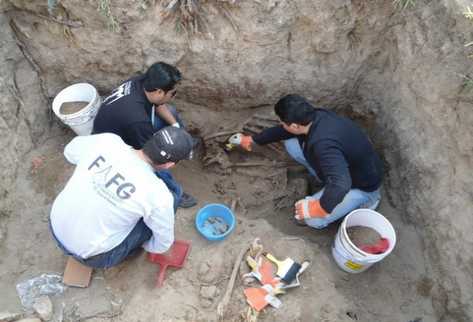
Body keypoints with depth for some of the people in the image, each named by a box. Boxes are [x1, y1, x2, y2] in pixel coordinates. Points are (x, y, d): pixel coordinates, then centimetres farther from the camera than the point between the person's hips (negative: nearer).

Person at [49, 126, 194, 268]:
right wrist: (144, 244, 15)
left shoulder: (106, 140, -17)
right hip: (92, 255, -5)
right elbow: (163, 243, -7)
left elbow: (70, 151, 7)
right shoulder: (156, 193, -27)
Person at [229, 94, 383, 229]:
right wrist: (252, 139, 12)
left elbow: (340, 185, -50)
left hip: (362, 184, -7)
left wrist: (321, 207, -33)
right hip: (344, 164, 8)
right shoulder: (316, 117, -13)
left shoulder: (323, 144, -42)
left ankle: (364, 198, 3)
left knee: (312, 219, -18)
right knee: (291, 143, -3)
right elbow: (283, 131, 3)